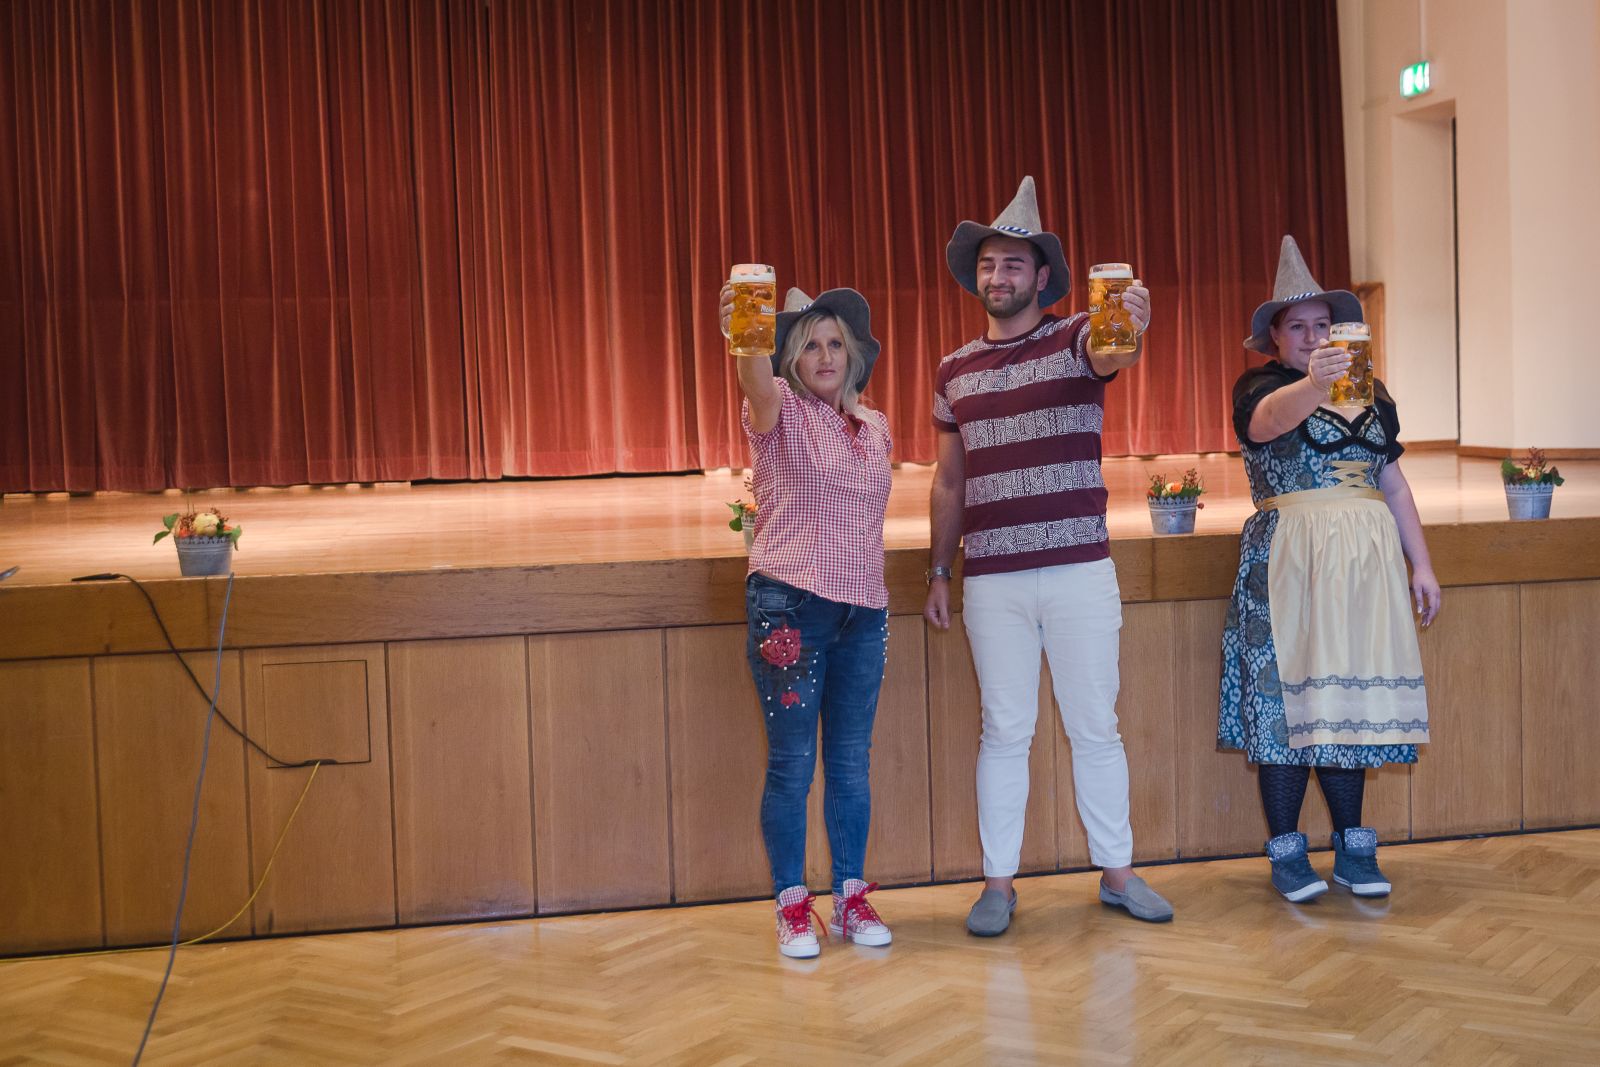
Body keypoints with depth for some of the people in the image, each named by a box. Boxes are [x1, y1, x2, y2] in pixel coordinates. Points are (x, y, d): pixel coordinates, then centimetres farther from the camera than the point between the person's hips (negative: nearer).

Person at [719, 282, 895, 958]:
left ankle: (852, 899, 20)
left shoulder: (874, 427, 14)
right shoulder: (780, 410, -2)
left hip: (863, 611, 5)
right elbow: (758, 385, -27)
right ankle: (792, 907, 11)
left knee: (851, 762, 9)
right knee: (792, 763, -1)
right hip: (790, 606, -5)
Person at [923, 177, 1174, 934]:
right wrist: (938, 573, 10)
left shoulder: (1076, 339, 0)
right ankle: (998, 882, 15)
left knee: (1094, 725, 8)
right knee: (1004, 731, 7)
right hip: (991, 580, 2)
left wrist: (1131, 325, -49)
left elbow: (1113, 356, -26)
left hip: (1080, 568, -2)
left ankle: (1117, 871, 20)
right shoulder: (954, 371, 9)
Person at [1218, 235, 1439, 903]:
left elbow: (1394, 483, 17)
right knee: (1288, 691, -5)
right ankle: (1286, 851, 4)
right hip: (1288, 561, -4)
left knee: (1350, 695, 7)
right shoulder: (1260, 386, -2)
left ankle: (1352, 847, 15)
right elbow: (1269, 420, -27)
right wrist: (1314, 383, -47)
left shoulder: (1371, 392, 15)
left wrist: (1421, 564, 12)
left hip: (1364, 559, 5)